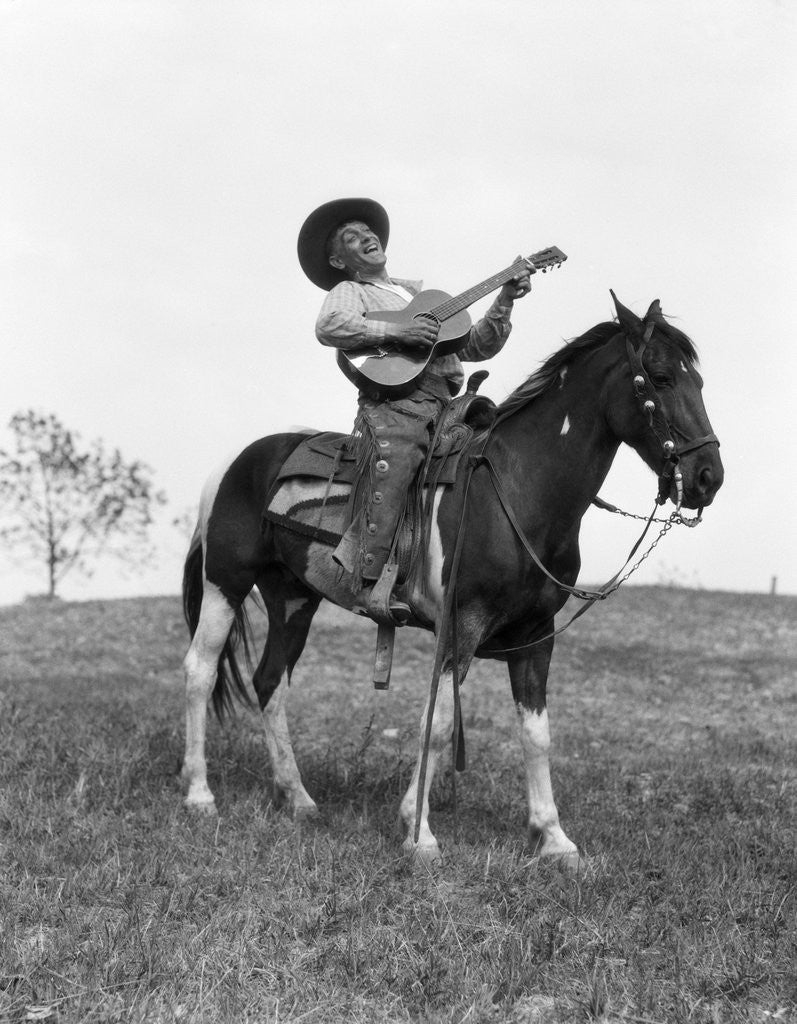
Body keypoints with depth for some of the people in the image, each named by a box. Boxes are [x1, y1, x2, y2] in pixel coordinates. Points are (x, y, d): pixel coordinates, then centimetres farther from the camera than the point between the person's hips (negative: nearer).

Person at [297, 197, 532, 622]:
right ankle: (372, 581, -33)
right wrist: (396, 331, -14)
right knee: (394, 460, -30)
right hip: (393, 400, -6)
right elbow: (329, 326, -7)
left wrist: (503, 303, 16)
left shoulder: (423, 293, 33)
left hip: (443, 404, 6)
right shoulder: (349, 292, 17)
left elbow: (475, 347, 29)